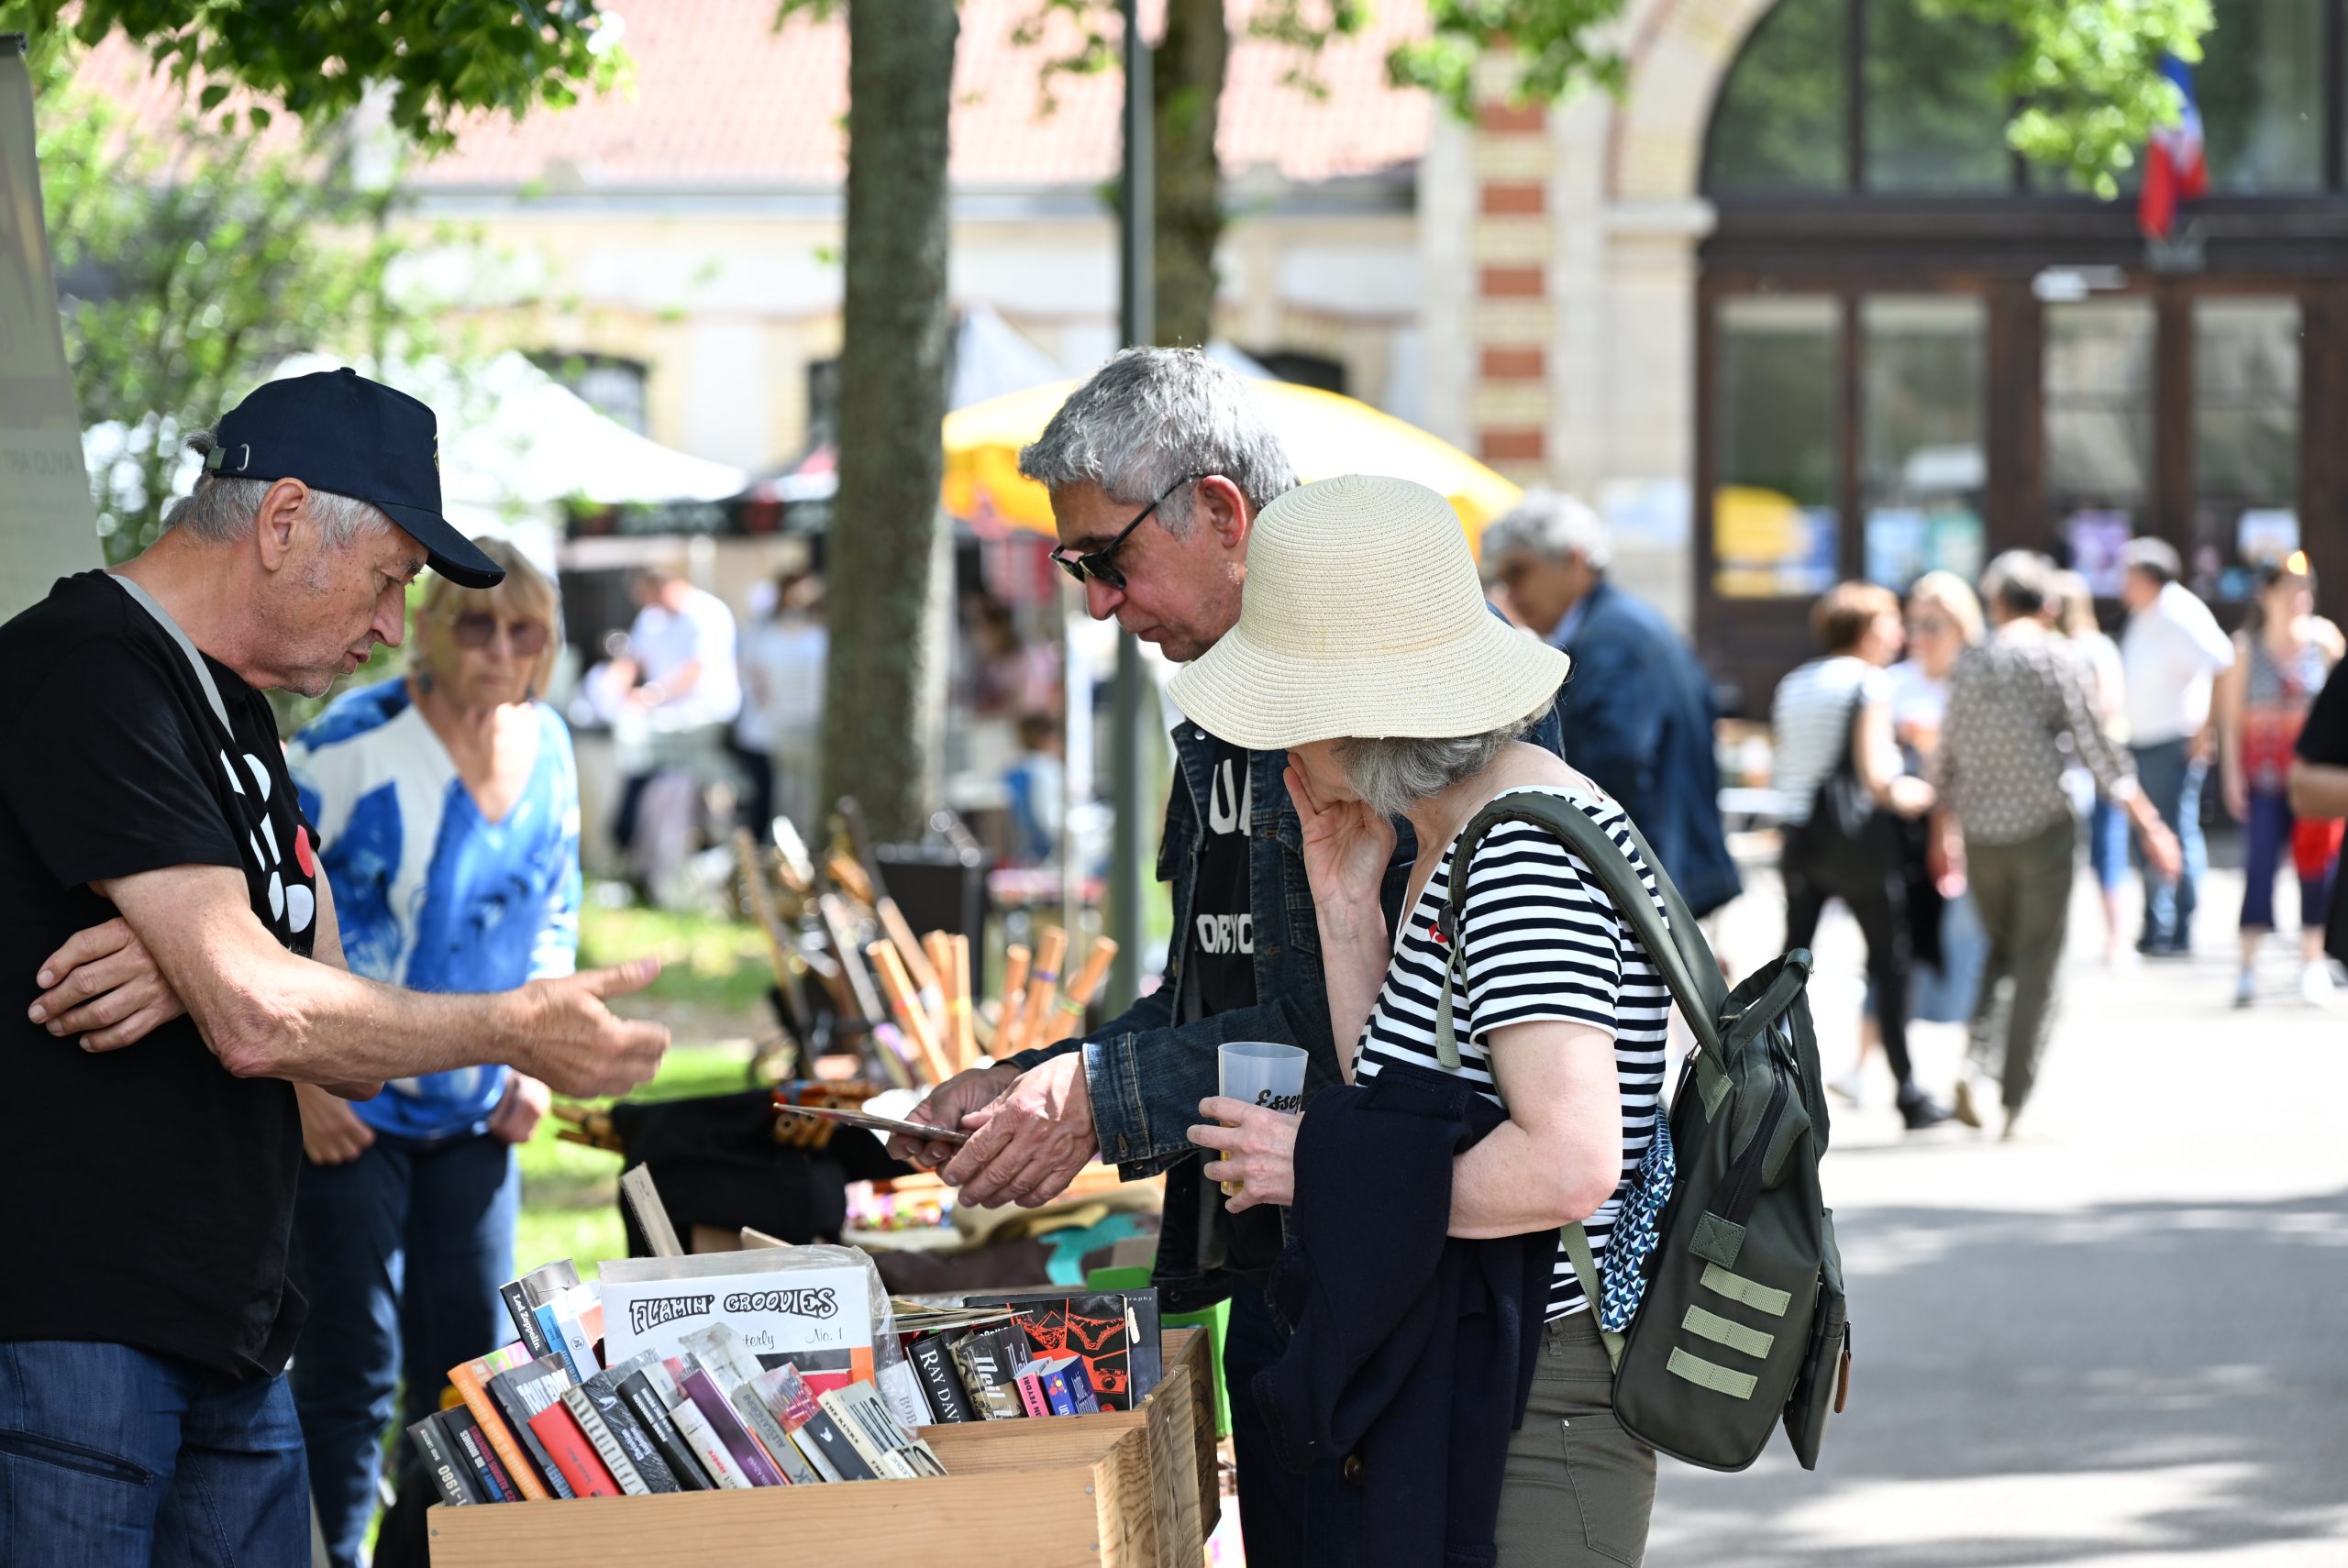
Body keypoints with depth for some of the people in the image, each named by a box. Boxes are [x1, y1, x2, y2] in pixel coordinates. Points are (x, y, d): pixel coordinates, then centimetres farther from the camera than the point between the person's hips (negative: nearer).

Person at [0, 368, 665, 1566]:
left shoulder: (232, 712, 19)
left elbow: (331, 1026, 12)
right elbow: (260, 1020, -20)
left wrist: (195, 971, -11)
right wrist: (518, 1032, -7)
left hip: (233, 1345, 10)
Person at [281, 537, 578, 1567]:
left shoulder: (548, 749, 4)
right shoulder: (351, 745, -15)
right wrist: (304, 1080, -16)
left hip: (476, 1110, 6)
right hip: (347, 1104, -6)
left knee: (468, 1357, 9)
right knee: (351, 1362, -4)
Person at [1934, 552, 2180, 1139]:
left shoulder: (1970, 664, 4)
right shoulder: (2055, 662, -7)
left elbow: (1948, 757, 11)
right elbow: (2099, 752, -8)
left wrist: (1945, 831, 24)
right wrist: (2150, 825, -4)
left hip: (1981, 833, 4)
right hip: (2042, 827, -4)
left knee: (2001, 949, 19)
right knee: (2036, 963, 4)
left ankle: (1976, 1063, -2)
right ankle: (2016, 1100, 3)